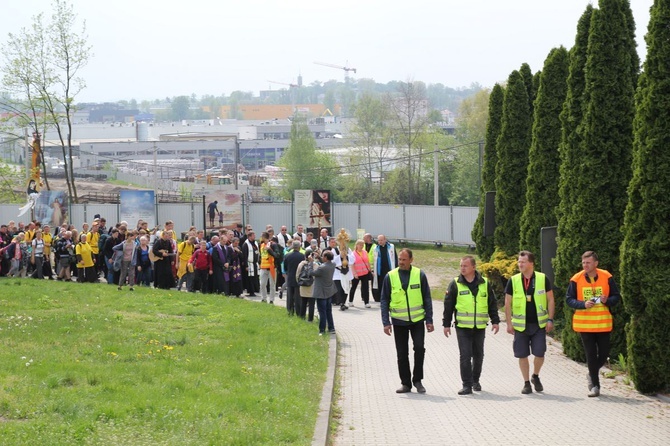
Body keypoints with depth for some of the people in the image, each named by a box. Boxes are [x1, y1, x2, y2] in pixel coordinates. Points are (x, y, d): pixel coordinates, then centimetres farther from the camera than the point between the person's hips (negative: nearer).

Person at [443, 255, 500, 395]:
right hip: (463, 327, -2)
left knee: (478, 355, 11)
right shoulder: (455, 284, 0)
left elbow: (492, 303, 10)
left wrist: (495, 321, 6)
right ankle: (467, 385, -5)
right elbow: (448, 305, 3)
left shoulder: (484, 283, 4)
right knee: (465, 355, -8)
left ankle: (475, 380, 29)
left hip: (480, 327, 2)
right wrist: (446, 324, 2)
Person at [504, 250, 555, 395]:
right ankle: (526, 383, 16)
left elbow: (550, 300, 4)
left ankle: (536, 376, 22)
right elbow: (508, 303, 3)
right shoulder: (513, 281, 0)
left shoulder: (543, 279, -1)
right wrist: (509, 323, -2)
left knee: (539, 353, -4)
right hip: (520, 325, 1)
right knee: (522, 355, 3)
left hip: (539, 324, -1)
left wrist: (550, 319, -3)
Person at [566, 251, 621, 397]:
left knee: (604, 353, 5)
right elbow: (569, 299, -2)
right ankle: (595, 385, 12)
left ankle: (592, 375, 32)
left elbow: (616, 296, 3)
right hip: (584, 323, -1)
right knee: (591, 355, 2)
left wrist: (607, 301, -18)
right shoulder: (576, 279, -5)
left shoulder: (606, 277, -4)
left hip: (603, 323, 1)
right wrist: (583, 304, -19)